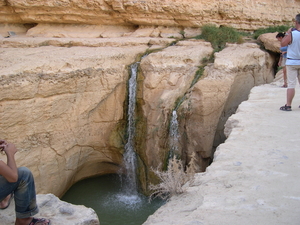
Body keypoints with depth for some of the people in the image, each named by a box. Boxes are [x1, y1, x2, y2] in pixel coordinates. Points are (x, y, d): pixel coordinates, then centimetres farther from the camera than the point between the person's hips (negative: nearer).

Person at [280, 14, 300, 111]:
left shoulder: (292, 34, -15)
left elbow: (283, 44, -2)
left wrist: (287, 33, 5)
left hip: (292, 62, -4)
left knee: (291, 84, -3)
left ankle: (288, 105, -1)